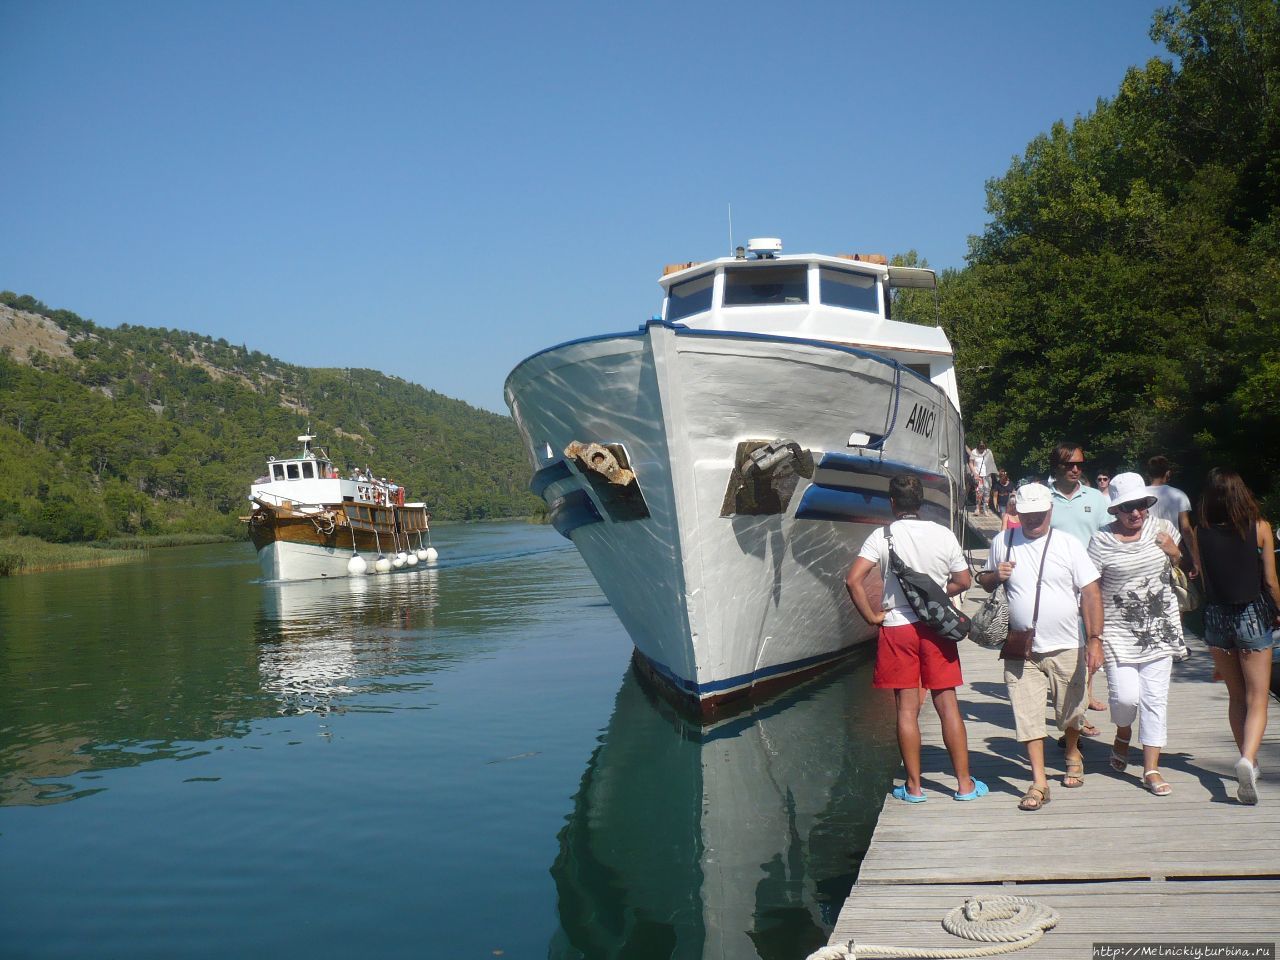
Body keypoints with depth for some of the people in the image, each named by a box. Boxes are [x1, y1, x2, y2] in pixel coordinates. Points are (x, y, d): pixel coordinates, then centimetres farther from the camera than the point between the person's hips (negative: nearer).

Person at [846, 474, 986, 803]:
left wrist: (872, 616, -7)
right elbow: (963, 581, 9)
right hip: (936, 627, 2)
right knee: (947, 704, 8)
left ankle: (914, 786, 10)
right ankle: (964, 783, 13)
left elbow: (853, 580, -17)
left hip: (897, 628, -2)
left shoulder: (882, 536, -7)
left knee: (907, 709, 4)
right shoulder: (944, 535, -1)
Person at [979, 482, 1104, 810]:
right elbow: (985, 583, 16)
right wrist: (996, 575, -9)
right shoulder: (1003, 541, 3)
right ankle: (1039, 782, 3)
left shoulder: (1068, 544, -3)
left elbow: (1091, 593, -5)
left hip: (1066, 648, -1)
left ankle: (1073, 755, 44)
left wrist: (1095, 640, -13)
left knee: (1070, 712, 15)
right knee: (1027, 716, -3)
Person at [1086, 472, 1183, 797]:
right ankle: (1123, 736, 25)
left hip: (1160, 630, 3)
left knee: (1155, 698, 4)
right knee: (1125, 695, -10)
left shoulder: (1162, 528, 3)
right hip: (1119, 632, -3)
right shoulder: (1101, 541, -8)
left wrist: (1173, 552, -4)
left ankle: (1151, 768, 12)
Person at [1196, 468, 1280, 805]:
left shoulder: (1201, 533, -4)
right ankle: (1248, 758, -23)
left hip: (1216, 617, 2)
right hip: (1252, 616, -2)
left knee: (1236, 697, 18)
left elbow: (1203, 580, 4)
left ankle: (1248, 762, 26)